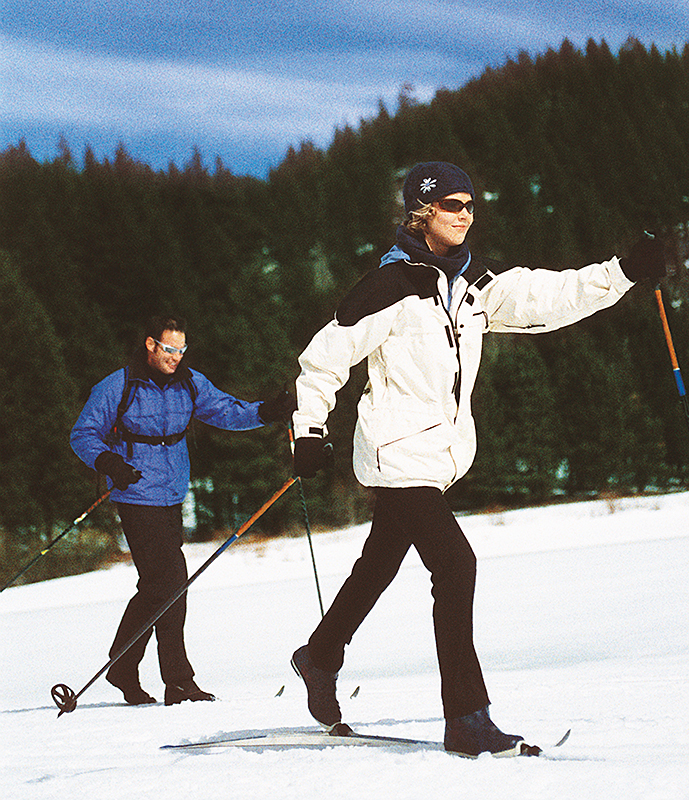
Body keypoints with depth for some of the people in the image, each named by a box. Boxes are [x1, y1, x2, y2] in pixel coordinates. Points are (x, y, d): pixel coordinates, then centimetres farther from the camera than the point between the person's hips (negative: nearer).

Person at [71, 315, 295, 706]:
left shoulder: (190, 384, 7)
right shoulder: (117, 388, -7)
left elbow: (225, 409, 0)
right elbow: (84, 434, -2)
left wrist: (265, 412, -18)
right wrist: (108, 461, -21)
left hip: (173, 498, 7)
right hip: (138, 497, -7)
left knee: (156, 586, 11)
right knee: (170, 579, -13)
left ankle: (123, 668, 26)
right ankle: (178, 680, -8)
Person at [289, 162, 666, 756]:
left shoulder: (475, 284, 6)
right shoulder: (391, 285, -14)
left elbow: (547, 297, -1)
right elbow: (327, 355, -8)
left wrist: (625, 272, -12)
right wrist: (309, 430, -5)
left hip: (442, 452, 8)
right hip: (399, 452, -8)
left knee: (379, 566, 22)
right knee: (455, 563, -18)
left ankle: (321, 659, 44)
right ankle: (467, 721, -15)